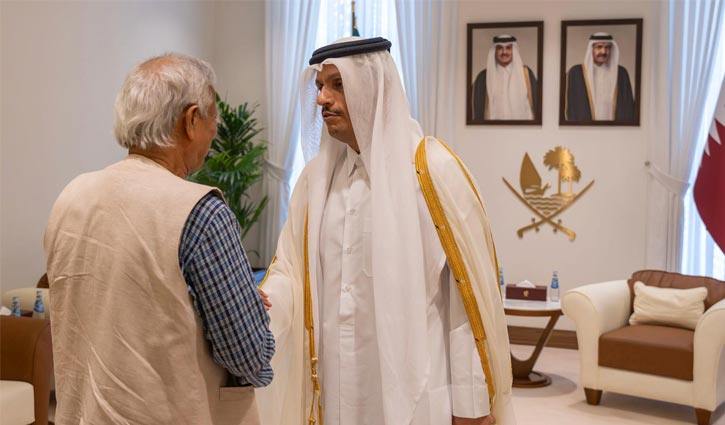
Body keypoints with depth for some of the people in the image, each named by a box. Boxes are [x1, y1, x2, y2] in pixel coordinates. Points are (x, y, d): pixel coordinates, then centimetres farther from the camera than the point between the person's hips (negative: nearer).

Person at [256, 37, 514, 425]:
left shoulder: (432, 168, -12)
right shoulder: (317, 176, 6)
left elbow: (468, 291, -12)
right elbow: (290, 268, 7)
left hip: (413, 390, -5)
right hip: (338, 386, 6)